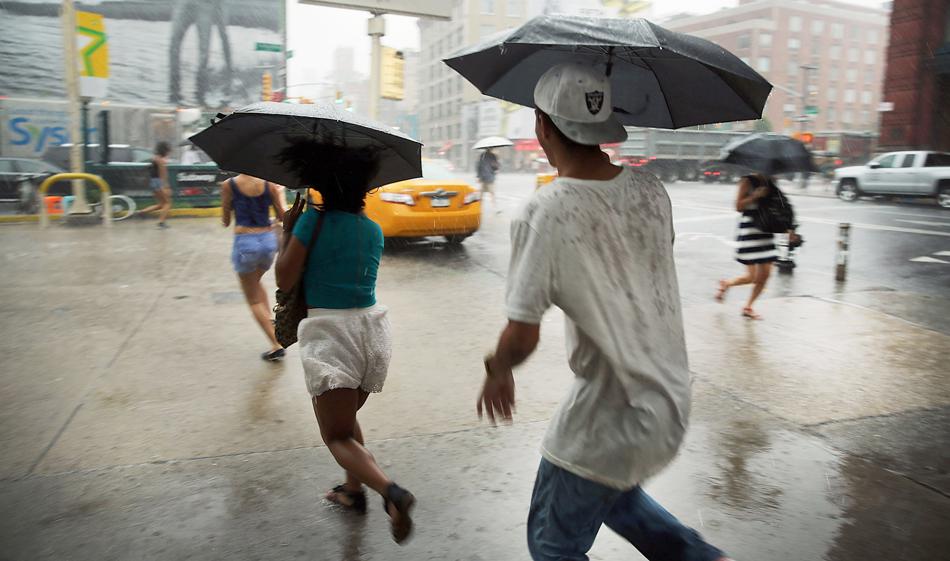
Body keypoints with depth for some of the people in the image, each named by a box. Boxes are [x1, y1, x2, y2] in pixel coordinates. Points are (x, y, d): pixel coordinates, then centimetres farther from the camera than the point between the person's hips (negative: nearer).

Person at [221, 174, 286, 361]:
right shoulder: (269, 184, -1)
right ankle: (269, 320, 27)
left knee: (254, 299, 8)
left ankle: (276, 345, 2)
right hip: (268, 240, 3)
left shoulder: (229, 185, -5)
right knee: (256, 281, 34)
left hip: (244, 243, -3)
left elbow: (225, 221, 3)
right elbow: (281, 217, 7)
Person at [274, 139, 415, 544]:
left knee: (338, 434, -1)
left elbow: (284, 280, -8)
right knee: (348, 417, 27)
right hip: (373, 330, 6)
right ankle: (353, 490, 35)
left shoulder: (313, 221, -8)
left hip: (329, 332, -6)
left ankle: (391, 491, -23)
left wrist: (287, 230, 5)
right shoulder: (374, 230, 9)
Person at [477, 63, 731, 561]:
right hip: (672, 403, 7)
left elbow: (522, 338, -20)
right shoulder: (650, 190, -2)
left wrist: (497, 372, 0)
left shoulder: (544, 213, -21)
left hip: (609, 421, -7)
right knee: (613, 494, 34)